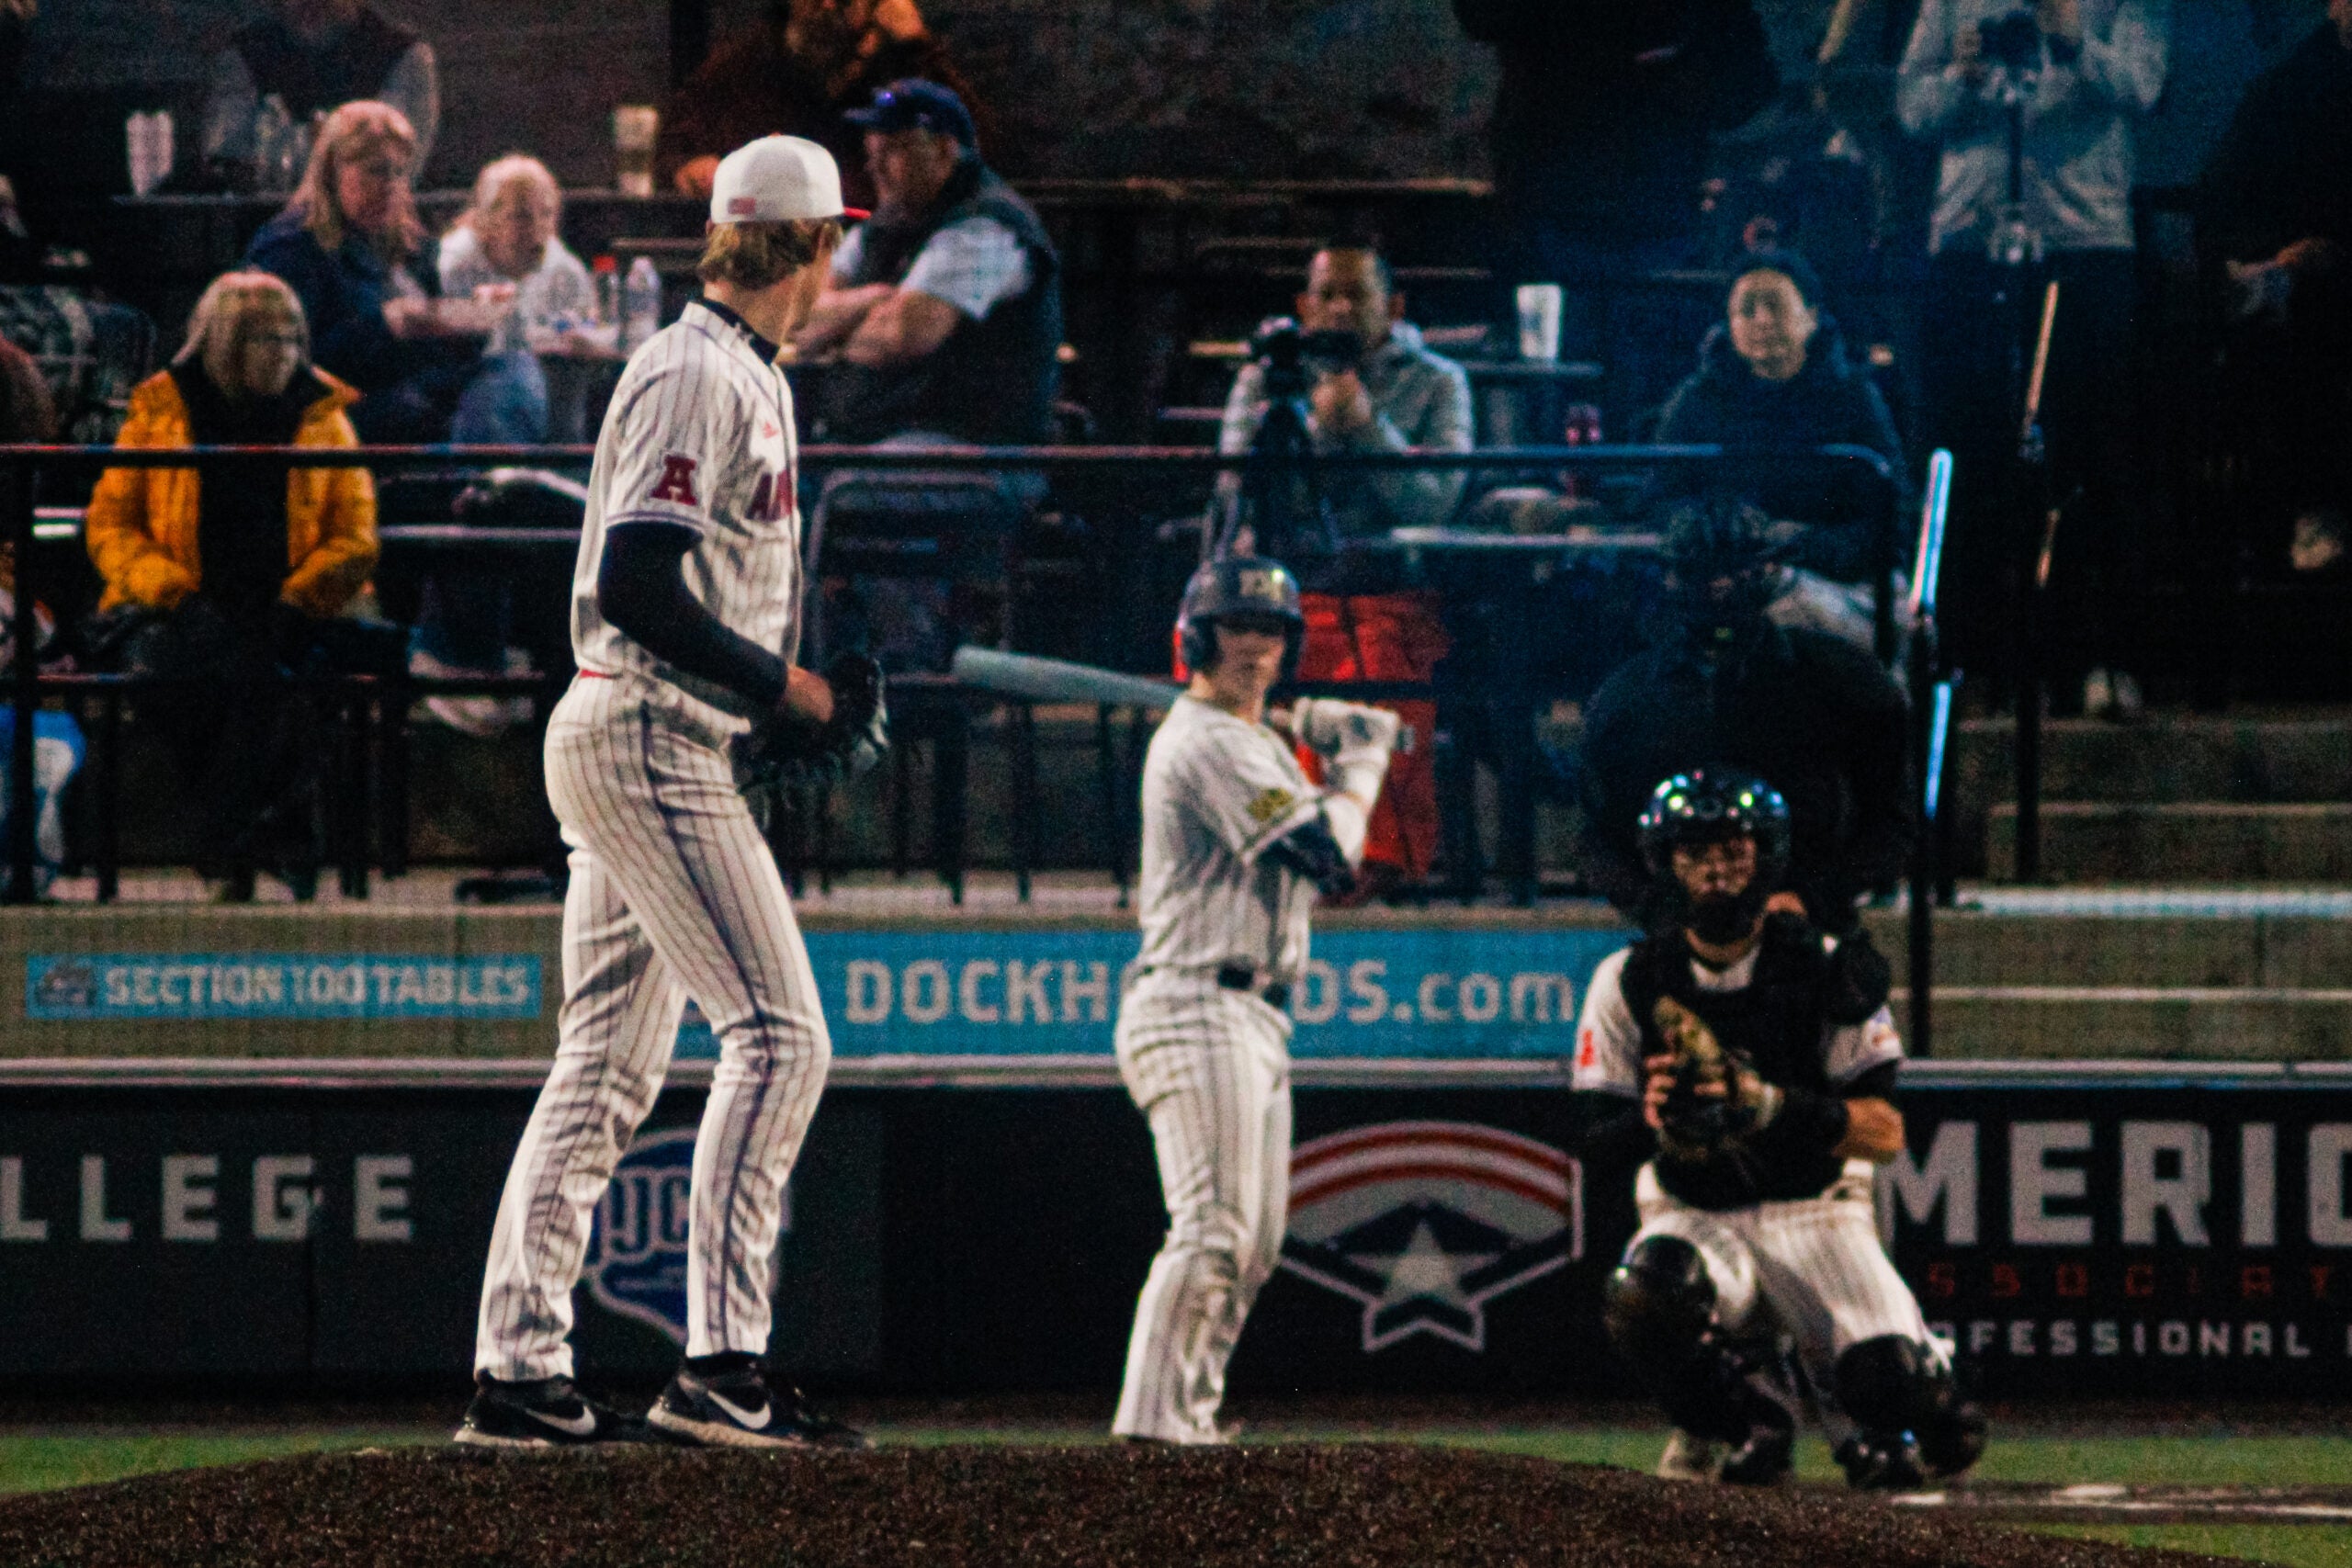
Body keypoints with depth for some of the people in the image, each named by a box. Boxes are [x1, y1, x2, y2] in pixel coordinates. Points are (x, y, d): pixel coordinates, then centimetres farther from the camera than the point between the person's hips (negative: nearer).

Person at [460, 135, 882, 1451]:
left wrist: (802, 700, 9)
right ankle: (724, 1366, -18)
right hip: (651, 741, -11)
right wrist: (790, 689, -16)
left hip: (667, 745, 11)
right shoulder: (697, 376, -13)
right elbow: (638, 586, -22)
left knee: (612, 1063, 10)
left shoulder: (749, 379, 19)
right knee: (780, 1034, -14)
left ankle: (521, 1369, 10)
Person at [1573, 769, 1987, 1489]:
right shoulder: (1627, 983, -2)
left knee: (1942, 1433, -19)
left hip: (1815, 1212, 0)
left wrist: (1776, 1108, -30)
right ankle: (1742, 1421, -5)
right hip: (1693, 1217, 0)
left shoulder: (1829, 970, -5)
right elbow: (1593, 1143, -4)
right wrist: (1650, 1122, -28)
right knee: (1645, 1297, -38)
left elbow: (1886, 1131, -12)